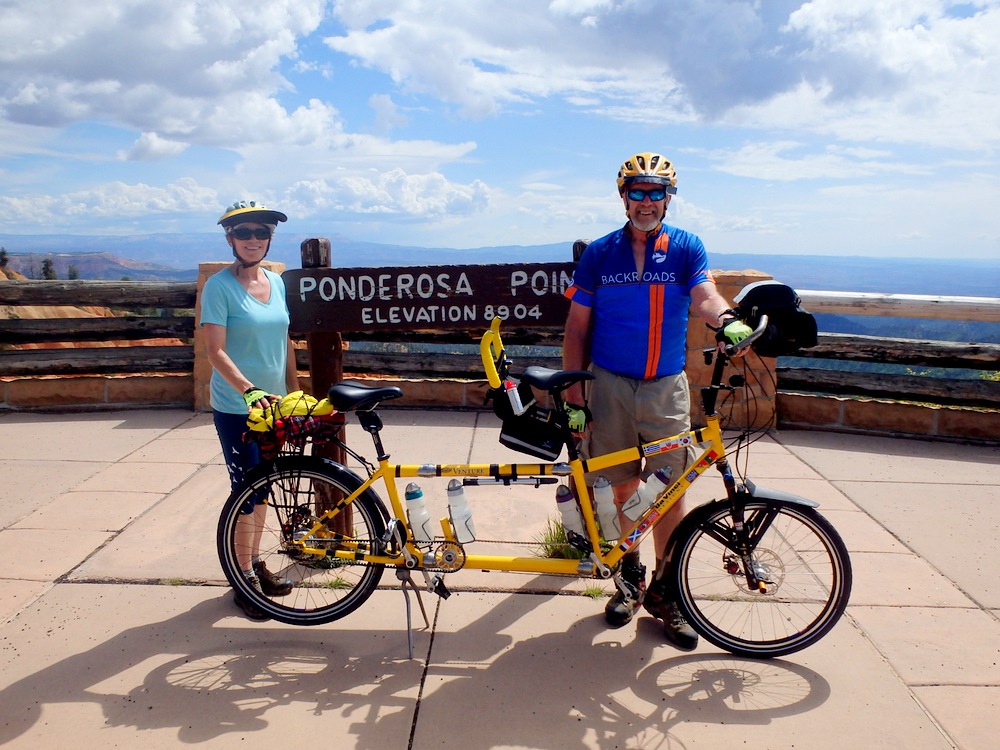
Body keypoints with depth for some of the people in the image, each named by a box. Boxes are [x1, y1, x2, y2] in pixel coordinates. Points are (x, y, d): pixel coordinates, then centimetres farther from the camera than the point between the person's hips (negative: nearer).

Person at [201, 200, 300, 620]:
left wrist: (294, 392, 13)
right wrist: (249, 390, -31)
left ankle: (255, 564, 31)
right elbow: (216, 351, -18)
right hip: (235, 408, -6)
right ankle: (245, 579, 15)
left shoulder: (276, 283, 7)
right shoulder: (219, 286, -12)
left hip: (271, 403, 6)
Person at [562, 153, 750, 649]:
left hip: (667, 388, 0)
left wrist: (725, 320, -39)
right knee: (622, 487, 7)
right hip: (610, 386, 0)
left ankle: (664, 591, 18)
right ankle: (629, 576, 28)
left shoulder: (687, 248, 4)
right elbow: (577, 327, 3)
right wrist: (574, 397, -2)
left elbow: (704, 296, -14)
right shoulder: (599, 253, 3)